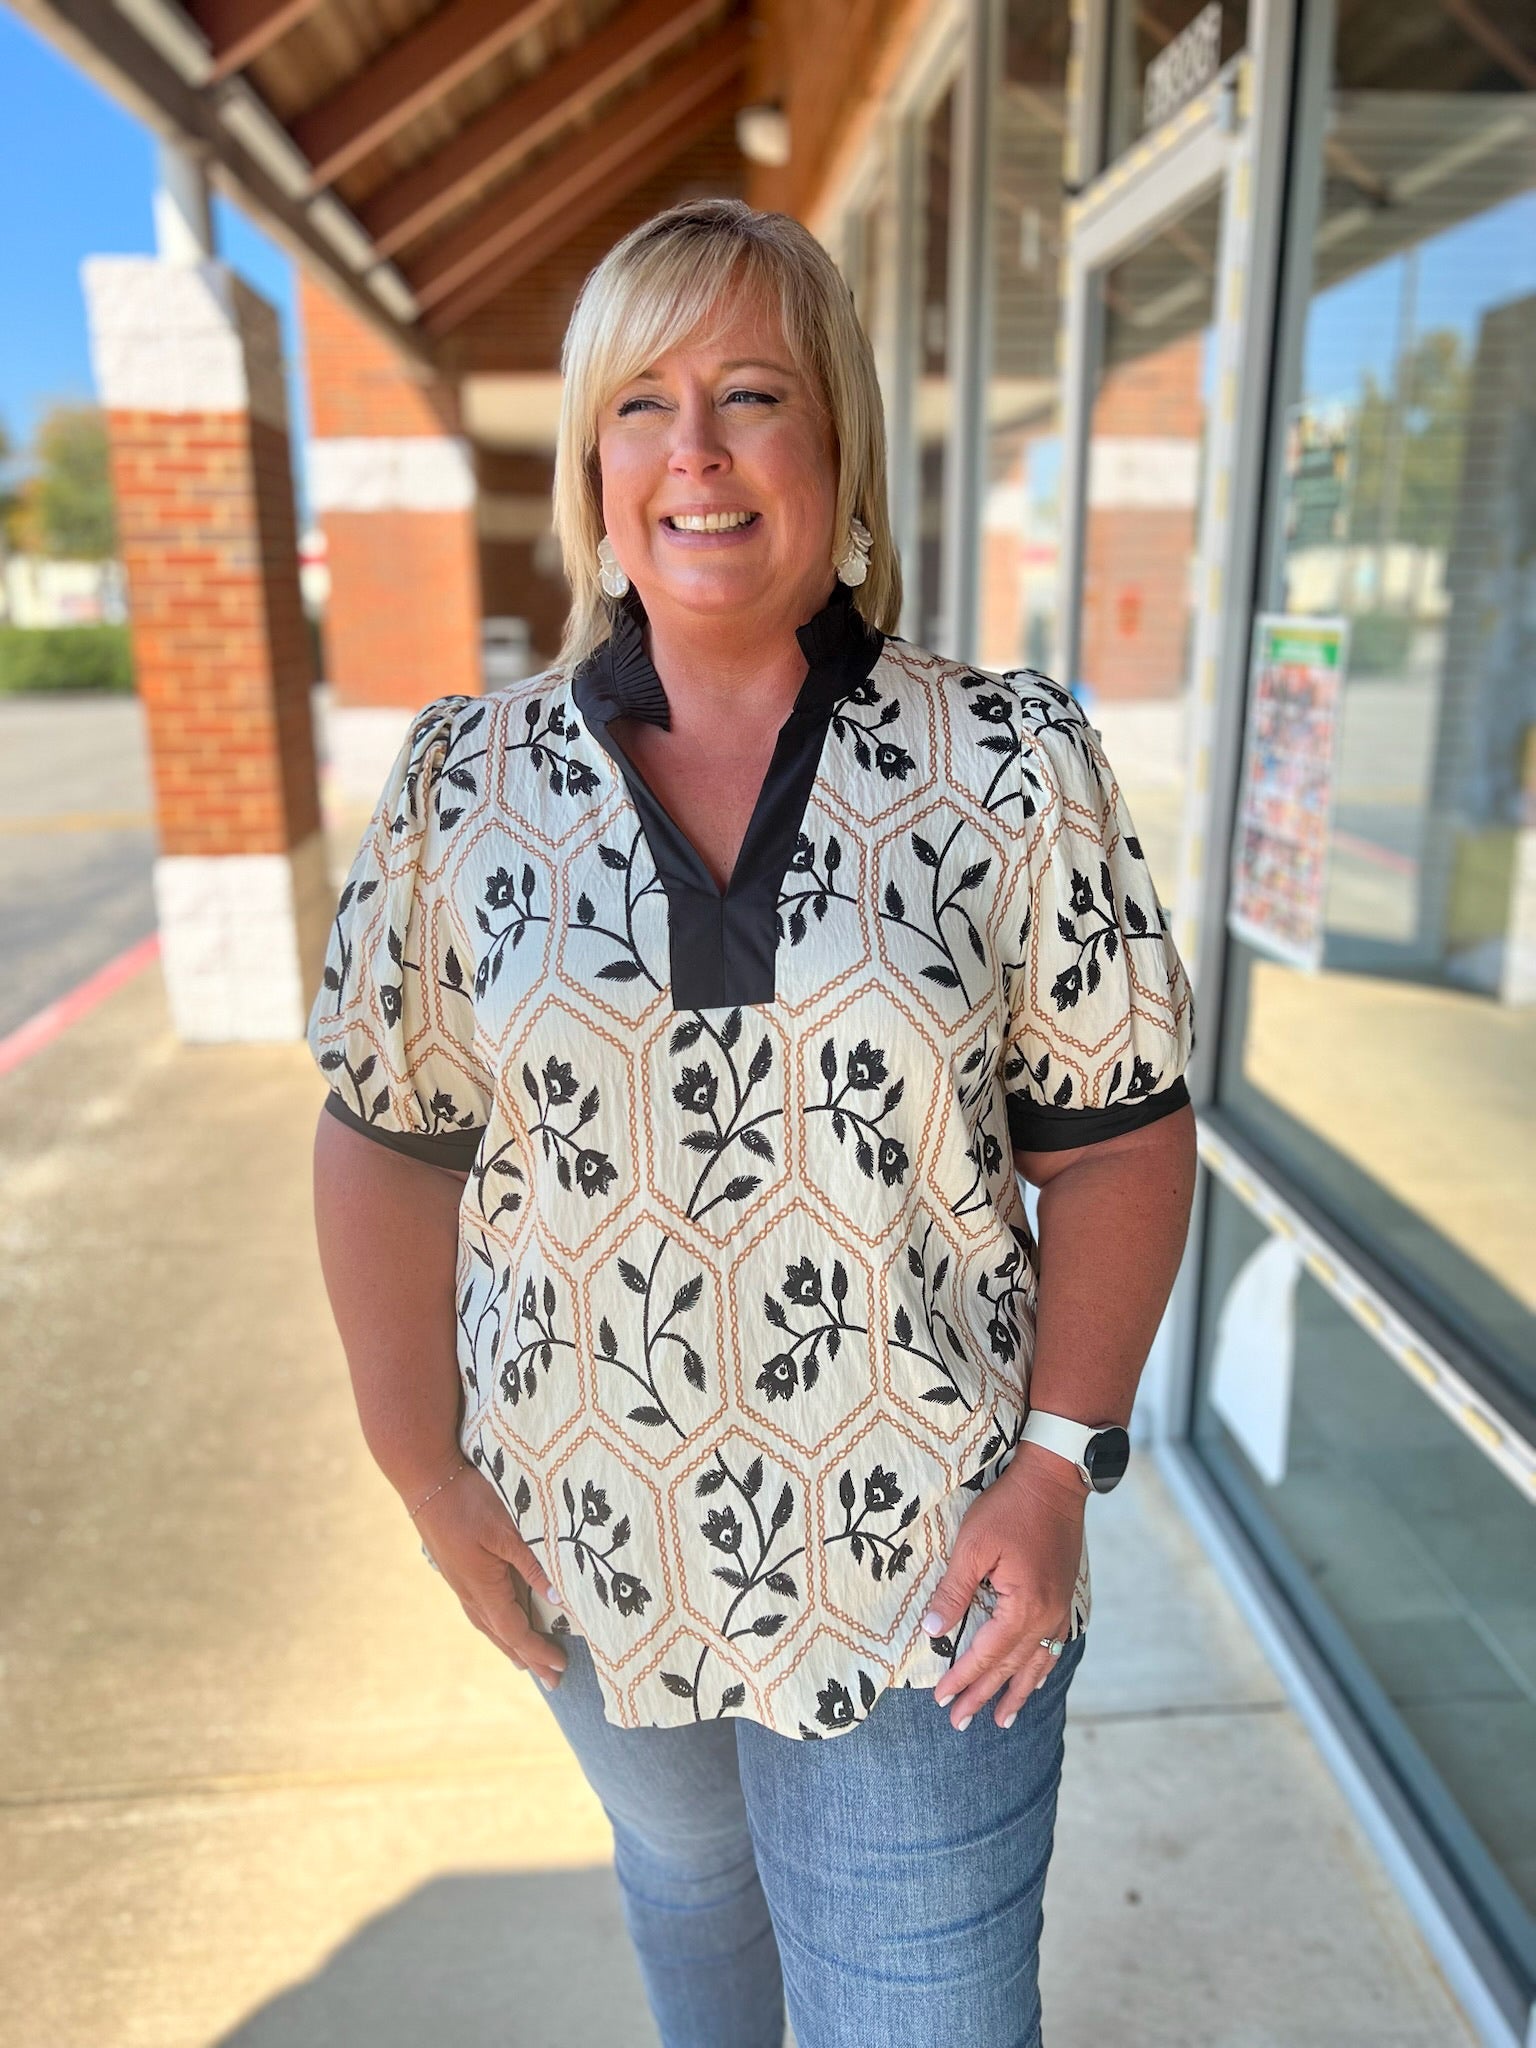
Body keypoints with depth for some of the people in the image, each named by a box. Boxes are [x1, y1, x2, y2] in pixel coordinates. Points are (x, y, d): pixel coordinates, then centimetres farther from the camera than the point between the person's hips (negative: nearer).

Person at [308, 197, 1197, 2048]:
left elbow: (1117, 1137, -6)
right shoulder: (464, 785, -6)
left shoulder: (1016, 768, -10)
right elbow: (392, 1143, -1)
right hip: (589, 1553, 3)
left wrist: (1061, 1460, -13)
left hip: (922, 1569, -2)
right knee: (680, 1864, 31)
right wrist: (427, 1474, -2)